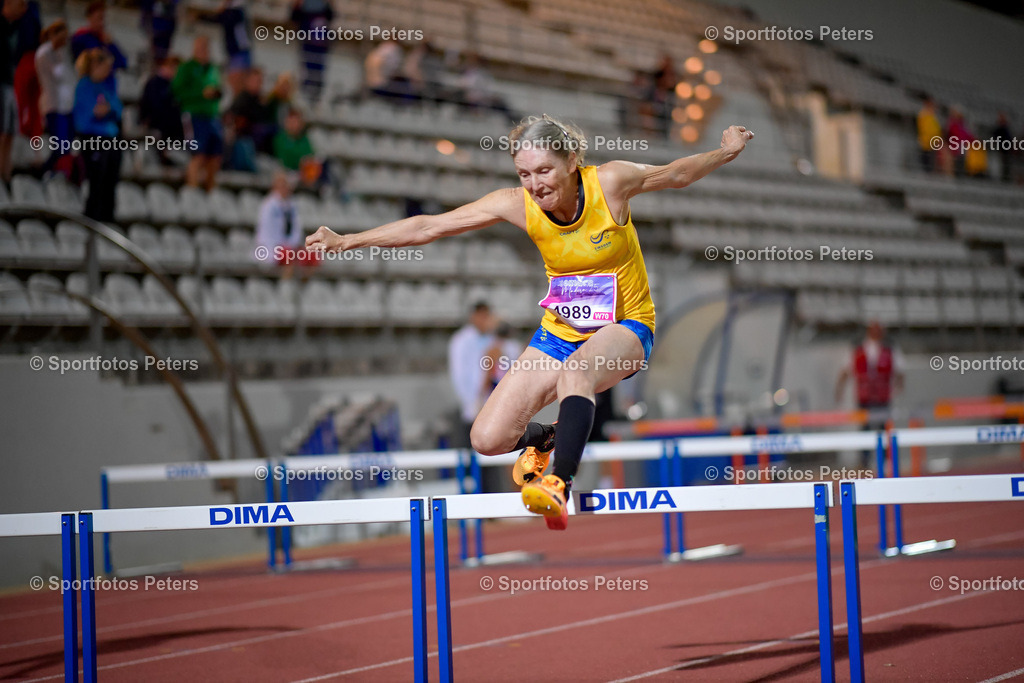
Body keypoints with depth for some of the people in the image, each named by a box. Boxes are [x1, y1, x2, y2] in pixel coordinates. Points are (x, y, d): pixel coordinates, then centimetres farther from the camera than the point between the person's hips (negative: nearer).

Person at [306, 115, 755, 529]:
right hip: (561, 332, 4)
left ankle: (560, 485, -45)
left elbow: (674, 174, 2)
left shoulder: (610, 182, -18)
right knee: (488, 439, -8)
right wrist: (347, 241, -15)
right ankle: (542, 439, 26)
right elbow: (430, 227, -12)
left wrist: (726, 153, -3)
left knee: (576, 371, -40)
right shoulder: (517, 205, -14)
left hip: (625, 328, -3)